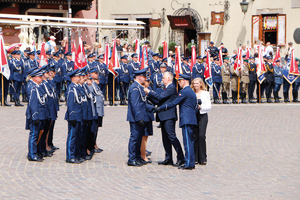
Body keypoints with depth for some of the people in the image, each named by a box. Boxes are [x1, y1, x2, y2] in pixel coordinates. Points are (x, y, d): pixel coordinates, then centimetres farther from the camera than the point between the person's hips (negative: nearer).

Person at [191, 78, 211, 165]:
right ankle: (195, 158, 5)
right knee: (194, 136, -1)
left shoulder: (205, 93, 6)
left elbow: (209, 106, 2)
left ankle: (203, 159, -3)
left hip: (202, 116, -2)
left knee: (201, 136, -9)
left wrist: (200, 107, -13)